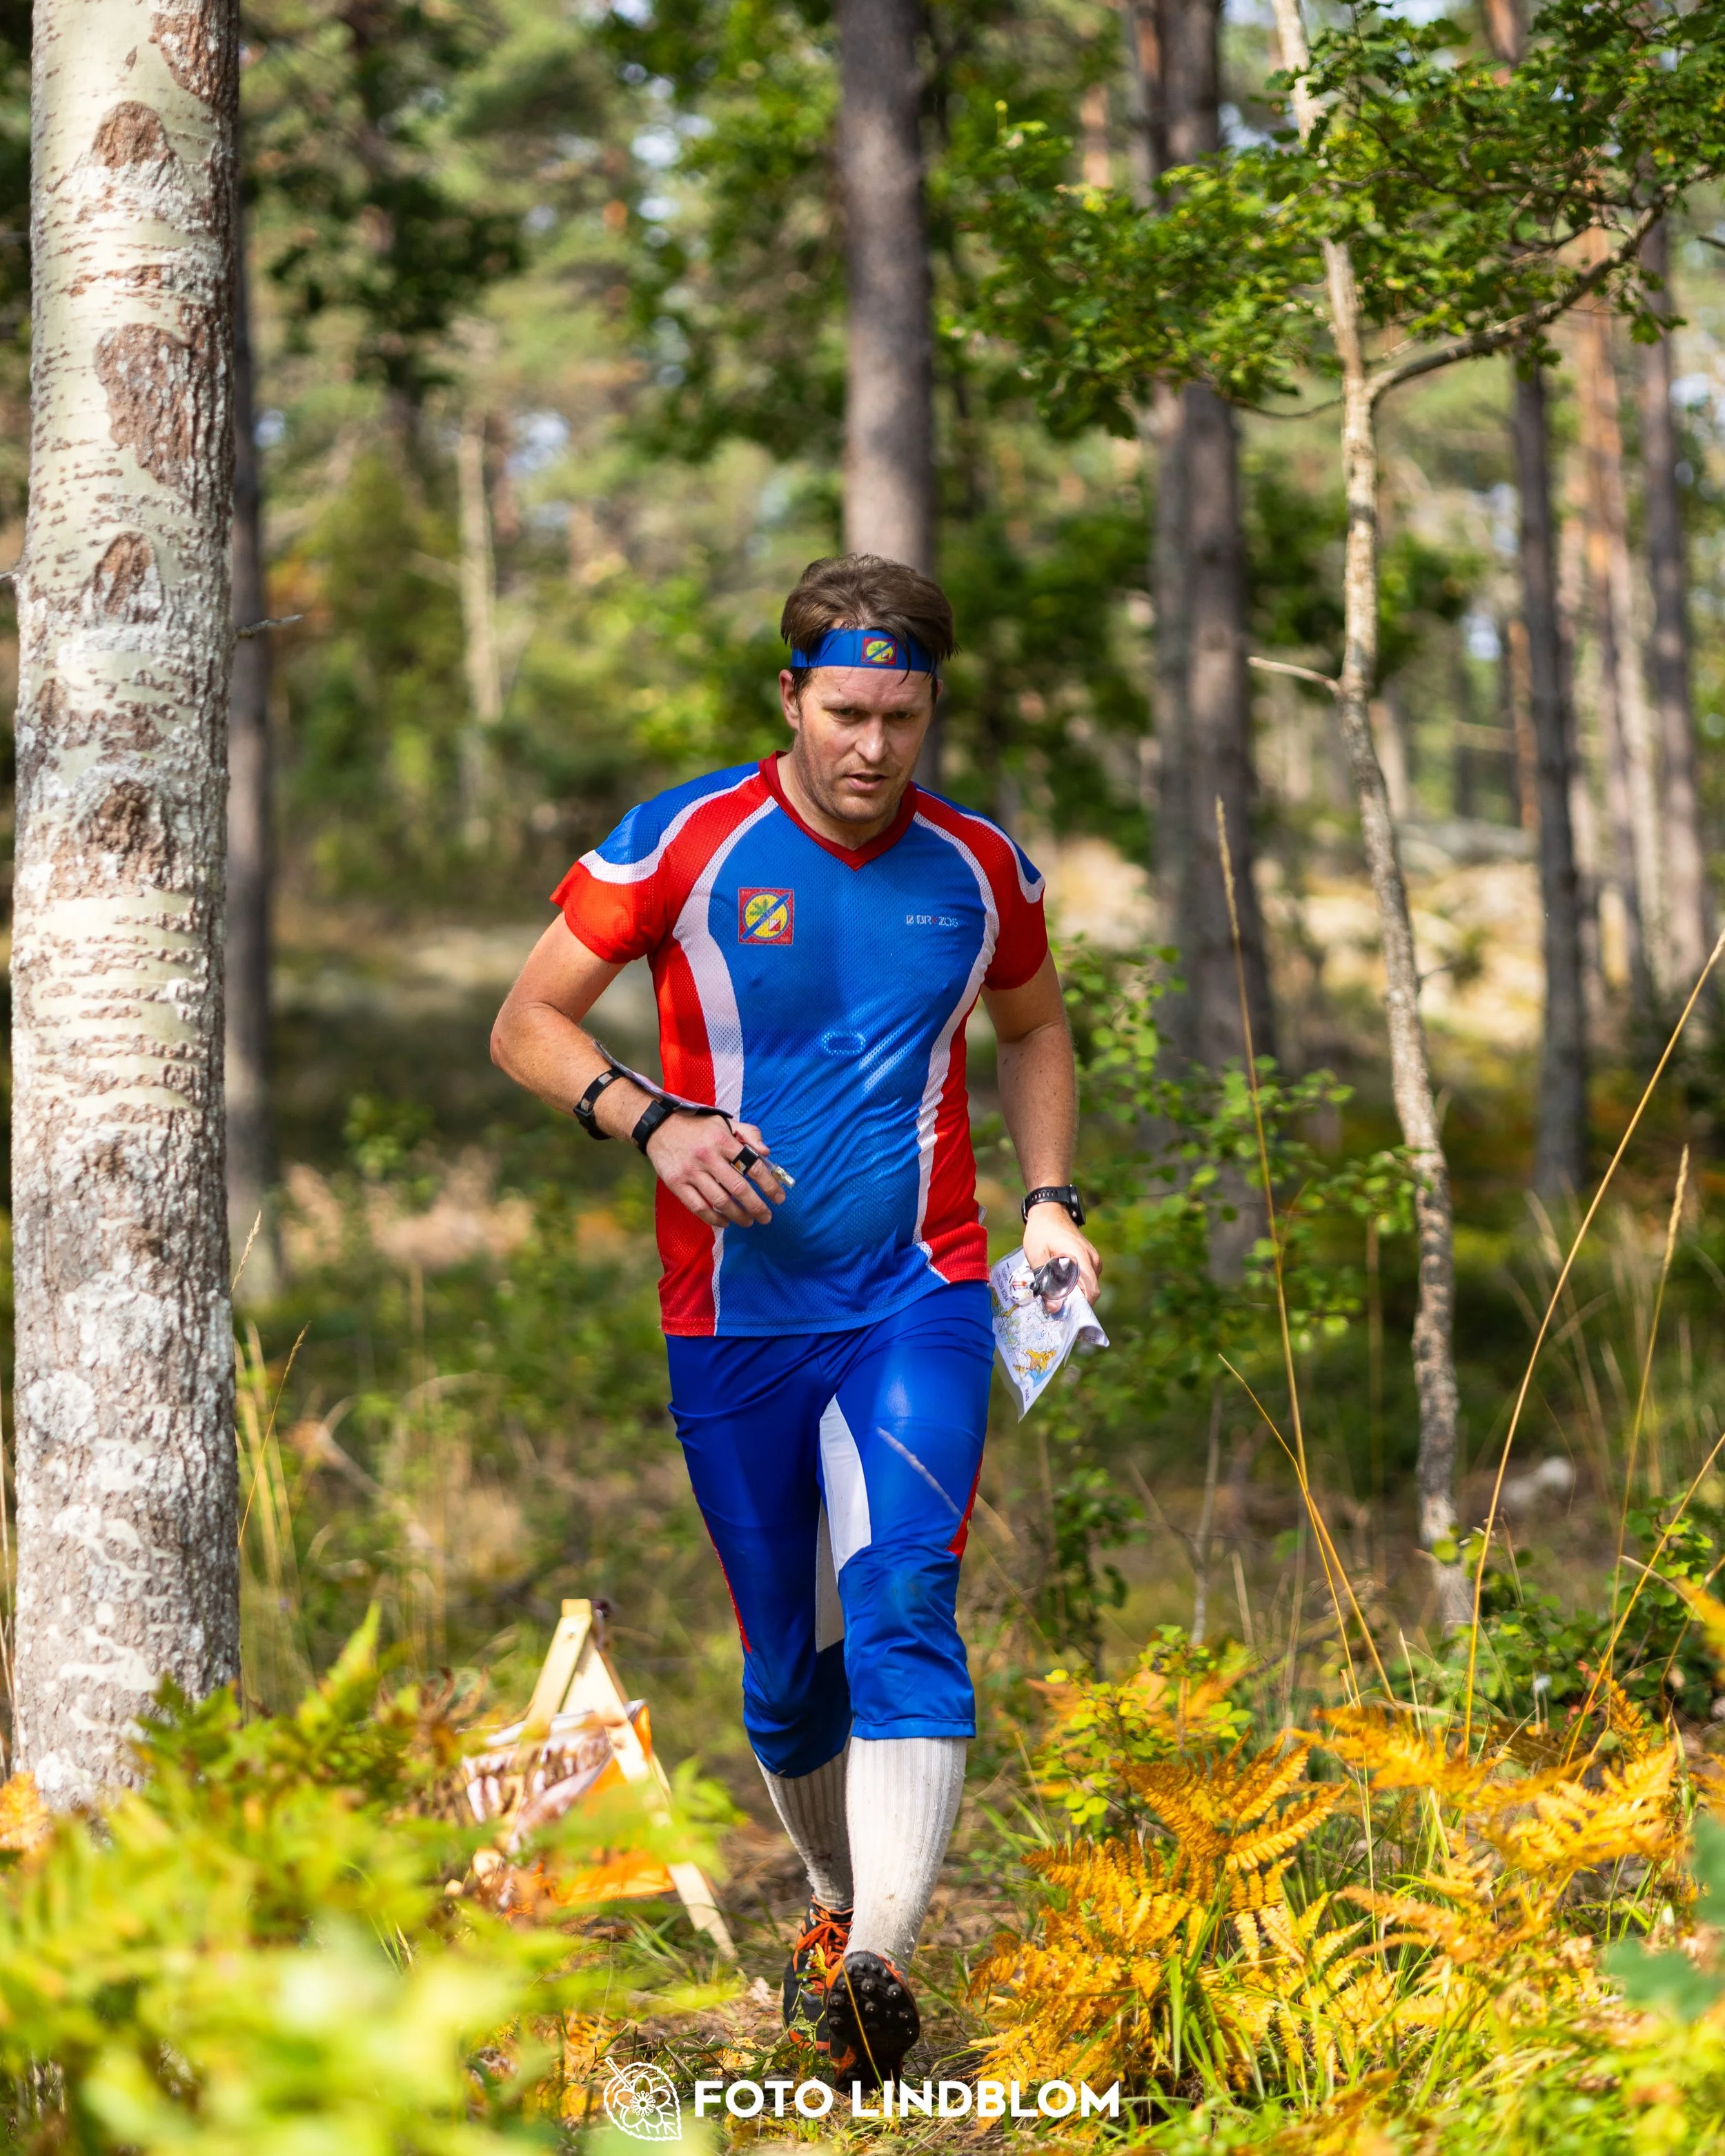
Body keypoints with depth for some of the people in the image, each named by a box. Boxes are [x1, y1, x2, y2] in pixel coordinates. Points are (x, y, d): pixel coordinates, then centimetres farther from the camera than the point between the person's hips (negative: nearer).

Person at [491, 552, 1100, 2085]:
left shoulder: (979, 869, 5)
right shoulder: (684, 843, -3)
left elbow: (1034, 1031, 24)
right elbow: (529, 1024, 1)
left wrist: (1052, 1199, 10)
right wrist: (652, 1122, -17)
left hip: (917, 1302, 0)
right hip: (733, 1323, 0)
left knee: (900, 1599, -22)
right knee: (786, 1667, 8)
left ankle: (878, 1966, -30)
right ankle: (839, 1900, 35)